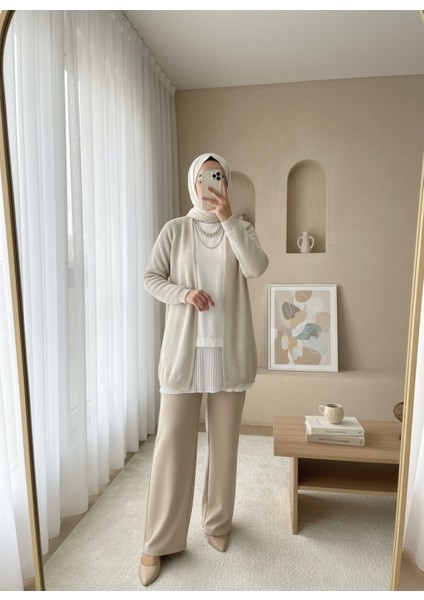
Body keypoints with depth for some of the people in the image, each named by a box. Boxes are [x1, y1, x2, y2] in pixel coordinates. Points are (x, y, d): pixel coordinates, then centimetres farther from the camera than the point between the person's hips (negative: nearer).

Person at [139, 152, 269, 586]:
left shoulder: (240, 229, 6)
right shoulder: (175, 230, 5)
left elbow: (257, 267, -13)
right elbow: (150, 278, 4)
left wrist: (227, 217, -17)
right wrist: (184, 293, -14)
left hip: (229, 350, 1)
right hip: (184, 349, -1)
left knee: (224, 440, 12)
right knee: (172, 440, 2)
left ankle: (218, 522, 35)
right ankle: (159, 541, 20)